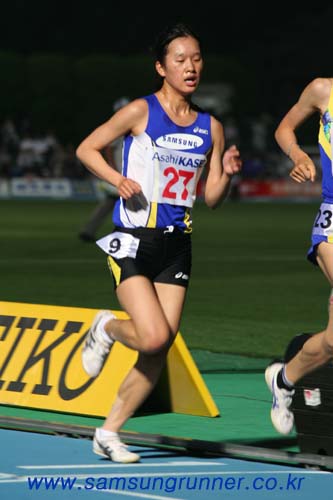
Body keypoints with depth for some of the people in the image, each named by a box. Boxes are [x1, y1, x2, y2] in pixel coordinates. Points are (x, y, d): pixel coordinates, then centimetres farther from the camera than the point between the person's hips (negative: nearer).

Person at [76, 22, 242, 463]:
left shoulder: (211, 128, 8)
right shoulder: (141, 111, -6)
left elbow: (212, 198, 12)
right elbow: (86, 149, 0)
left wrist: (228, 173, -8)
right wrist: (118, 179, -15)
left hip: (177, 245, 5)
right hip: (133, 240, -5)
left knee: (160, 352, 2)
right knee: (154, 337, -19)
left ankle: (109, 434, 15)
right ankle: (107, 329, 16)